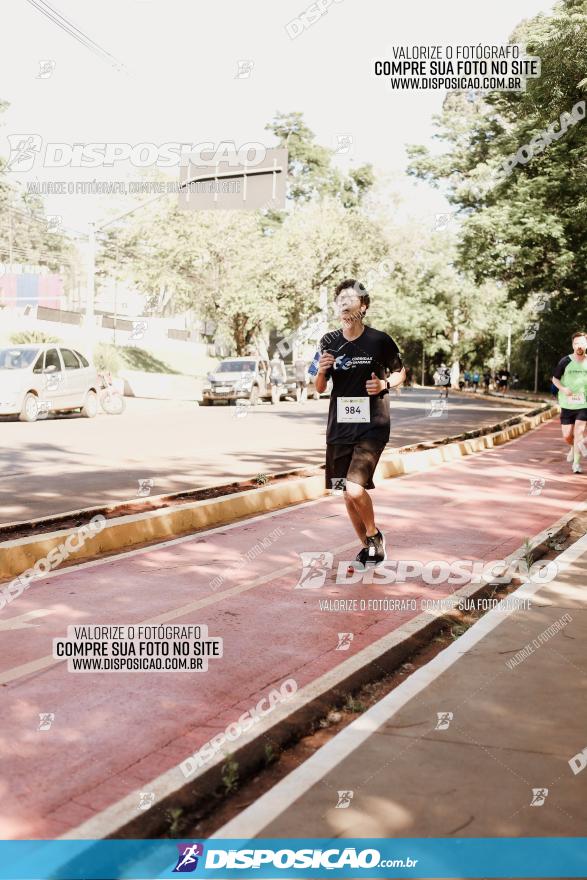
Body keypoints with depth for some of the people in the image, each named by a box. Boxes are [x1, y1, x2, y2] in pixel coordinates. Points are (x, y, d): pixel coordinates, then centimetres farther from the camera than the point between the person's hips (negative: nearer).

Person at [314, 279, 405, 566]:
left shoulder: (379, 340, -4)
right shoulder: (329, 342, 5)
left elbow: (400, 372, 11)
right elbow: (320, 389, 12)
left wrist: (385, 385, -10)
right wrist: (321, 371, -10)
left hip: (372, 427, -4)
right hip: (339, 427, 4)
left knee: (355, 489, -19)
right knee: (347, 495, 8)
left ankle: (375, 535, 10)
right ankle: (367, 547, 29)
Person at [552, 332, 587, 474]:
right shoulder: (565, 361, -5)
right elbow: (555, 378, 4)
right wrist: (562, 388, -15)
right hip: (567, 404, 0)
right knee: (566, 437, 5)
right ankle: (574, 448, 39)